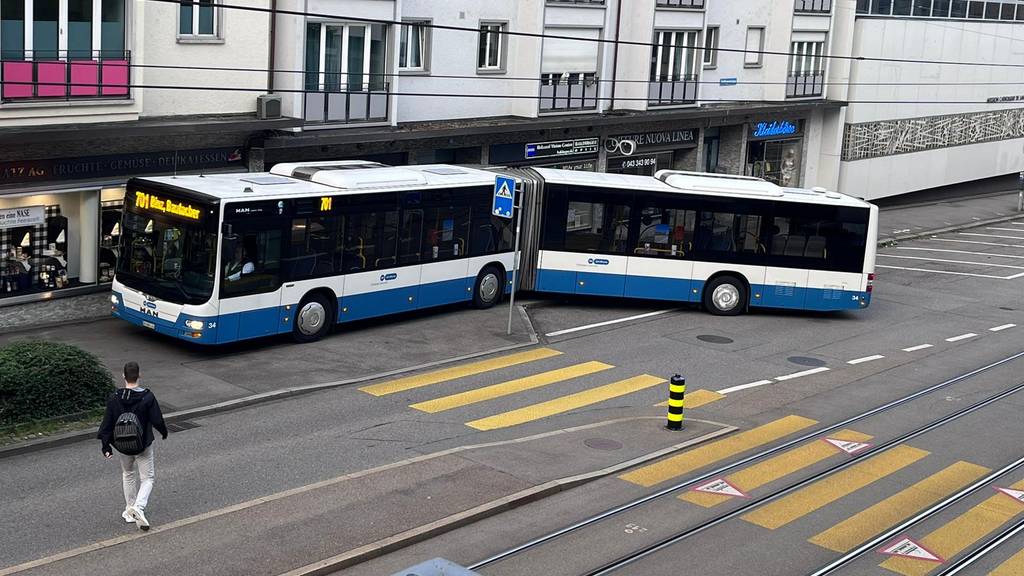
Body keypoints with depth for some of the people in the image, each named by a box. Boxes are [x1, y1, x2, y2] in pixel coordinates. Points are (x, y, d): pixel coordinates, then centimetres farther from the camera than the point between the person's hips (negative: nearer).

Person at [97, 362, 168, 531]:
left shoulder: (114, 399, -9)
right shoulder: (147, 397, -16)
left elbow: (107, 423, -5)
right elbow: (157, 420, -12)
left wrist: (106, 445, 4)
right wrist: (164, 432, 9)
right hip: (144, 445, -2)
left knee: (128, 475, 23)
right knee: (147, 478, 8)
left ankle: (130, 511, 27)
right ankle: (138, 507, -15)